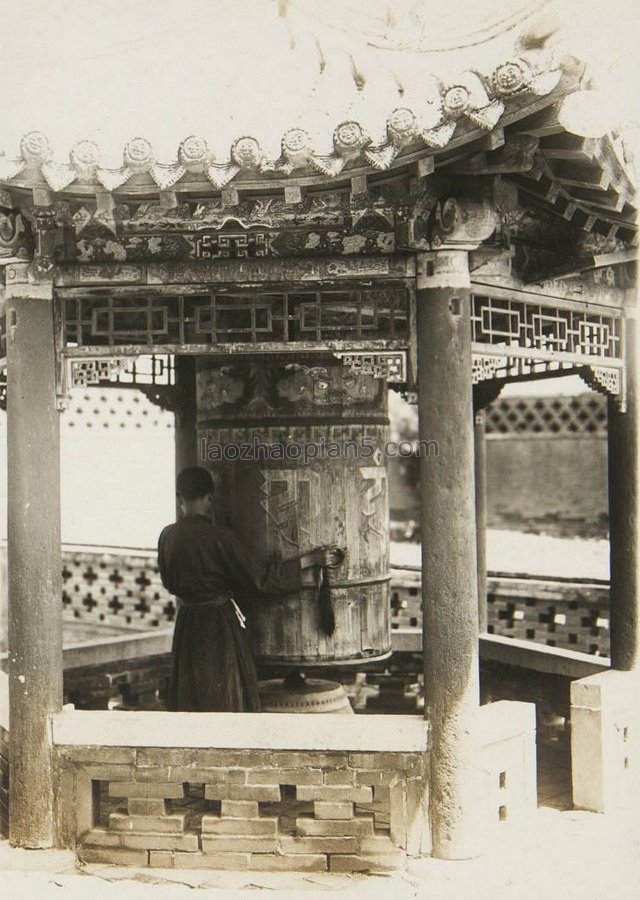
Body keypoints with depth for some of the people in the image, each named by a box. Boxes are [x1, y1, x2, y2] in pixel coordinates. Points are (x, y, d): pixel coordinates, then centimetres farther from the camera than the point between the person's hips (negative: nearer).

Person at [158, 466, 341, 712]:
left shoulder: (167, 536, -3)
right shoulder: (218, 537, -19)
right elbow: (260, 577, -17)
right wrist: (310, 559, -10)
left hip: (187, 623, 5)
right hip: (221, 626, -5)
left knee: (191, 699, 16)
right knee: (226, 700, 7)